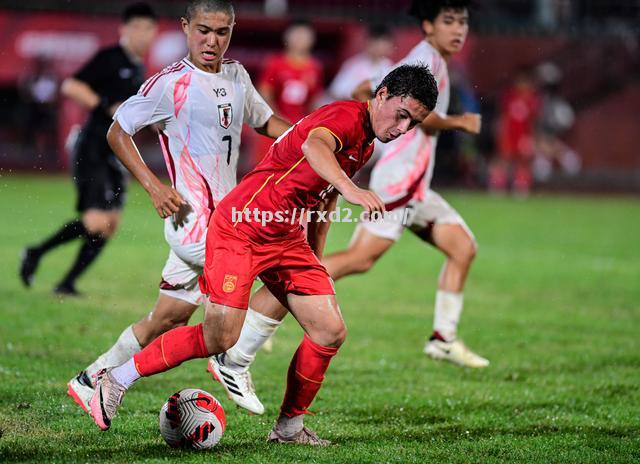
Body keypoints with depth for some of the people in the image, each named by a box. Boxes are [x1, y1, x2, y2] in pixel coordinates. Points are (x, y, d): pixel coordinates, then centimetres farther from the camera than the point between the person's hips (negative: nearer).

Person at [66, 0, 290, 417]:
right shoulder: (170, 84, -10)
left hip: (224, 219, 8)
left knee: (168, 320, 12)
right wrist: (153, 185, -14)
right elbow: (117, 133, -3)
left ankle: (92, 382, 22)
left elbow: (265, 121, 26)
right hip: (193, 221, -8)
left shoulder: (237, 76, 12)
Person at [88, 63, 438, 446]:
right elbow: (314, 144, -42)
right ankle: (117, 379, 2)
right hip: (241, 227, -9)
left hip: (287, 239, 9)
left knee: (331, 332, -1)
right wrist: (349, 188, -59)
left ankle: (289, 427, 14)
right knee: (221, 338, -14)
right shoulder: (347, 116, -17)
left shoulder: (365, 144, 13)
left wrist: (314, 261, 25)